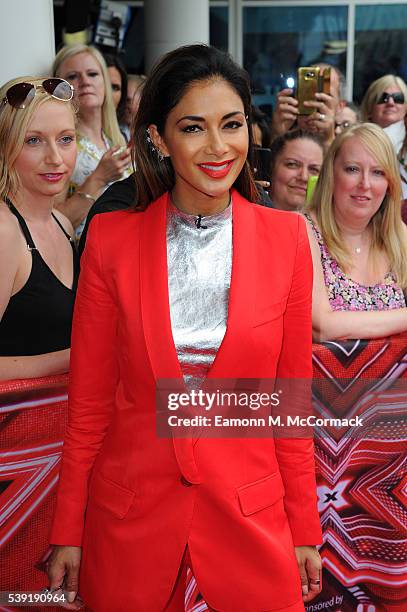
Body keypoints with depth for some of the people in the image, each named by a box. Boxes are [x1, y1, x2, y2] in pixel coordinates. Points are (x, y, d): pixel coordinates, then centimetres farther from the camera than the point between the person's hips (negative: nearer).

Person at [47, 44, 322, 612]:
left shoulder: (286, 237, -4)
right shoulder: (111, 238, -6)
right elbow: (89, 400, -1)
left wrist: (304, 530, 3)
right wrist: (68, 534, 2)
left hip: (249, 509, 1)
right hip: (129, 514, 0)